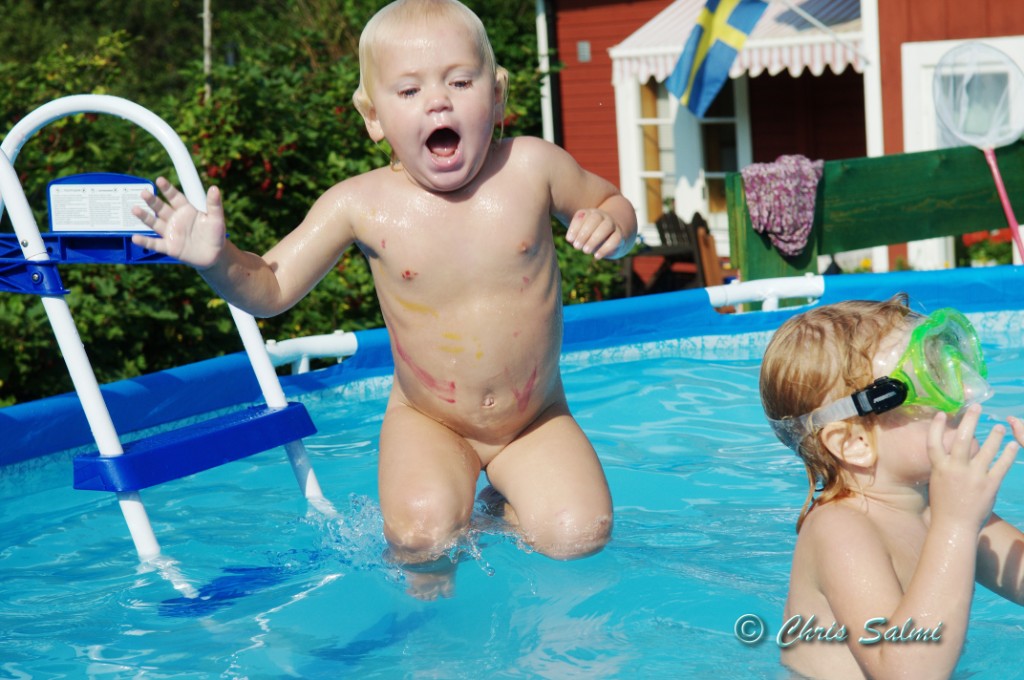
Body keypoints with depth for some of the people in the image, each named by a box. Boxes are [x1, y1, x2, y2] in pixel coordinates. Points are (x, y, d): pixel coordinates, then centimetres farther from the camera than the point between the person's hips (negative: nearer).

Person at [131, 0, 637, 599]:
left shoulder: (532, 166, -12)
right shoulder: (361, 205, -15)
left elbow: (612, 205, 5)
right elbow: (270, 290, -9)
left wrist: (612, 226, -19)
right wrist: (217, 258, -30)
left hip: (538, 420, 2)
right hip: (429, 421, -1)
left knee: (578, 535, -18)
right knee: (422, 529, -28)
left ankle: (507, 503, 17)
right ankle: (431, 606, 8)